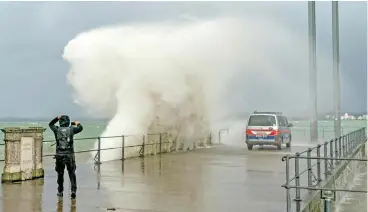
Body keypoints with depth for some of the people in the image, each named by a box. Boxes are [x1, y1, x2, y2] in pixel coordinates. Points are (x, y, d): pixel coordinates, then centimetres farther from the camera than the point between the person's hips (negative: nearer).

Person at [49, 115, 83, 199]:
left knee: (60, 174, 14)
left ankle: (60, 191, 23)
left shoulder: (57, 130, 1)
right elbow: (80, 128, 18)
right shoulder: (71, 129, 0)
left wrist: (57, 118, 27)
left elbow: (50, 124, 22)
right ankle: (73, 190, -6)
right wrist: (77, 123, 38)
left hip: (59, 155, 1)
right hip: (69, 155, -1)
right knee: (72, 174, 5)